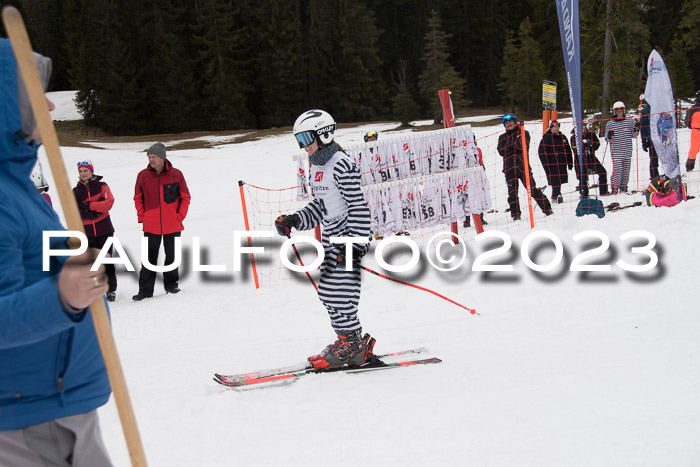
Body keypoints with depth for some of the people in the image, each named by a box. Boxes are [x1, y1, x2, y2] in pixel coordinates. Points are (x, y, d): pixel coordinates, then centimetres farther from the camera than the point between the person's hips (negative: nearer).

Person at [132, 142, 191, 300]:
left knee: (171, 256, 10)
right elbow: (138, 198, 11)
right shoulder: (143, 176, 2)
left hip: (172, 225, 0)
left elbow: (185, 197, 6)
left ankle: (171, 285, 25)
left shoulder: (176, 175, -1)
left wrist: (180, 216, -3)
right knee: (149, 258, -1)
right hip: (151, 225, 0)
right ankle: (145, 290, 2)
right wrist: (142, 217, 1)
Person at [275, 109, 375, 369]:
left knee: (338, 293, -11)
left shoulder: (341, 165, -16)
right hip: (331, 237, 10)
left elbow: (358, 207, -19)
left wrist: (356, 245, -23)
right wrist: (294, 221, 8)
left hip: (348, 235, -10)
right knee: (327, 293, 8)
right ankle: (350, 341, 18)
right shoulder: (316, 167, 12)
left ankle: (353, 346, -1)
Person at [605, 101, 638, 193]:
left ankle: (623, 187, 19)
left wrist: (636, 130, -6)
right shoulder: (610, 123, 5)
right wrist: (609, 136, -15)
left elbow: (634, 136, 14)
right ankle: (614, 188, -4)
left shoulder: (630, 121, 9)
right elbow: (607, 139, 7)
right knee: (617, 169, -13)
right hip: (616, 151, -2)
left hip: (628, 151, 3)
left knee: (626, 170, 5)